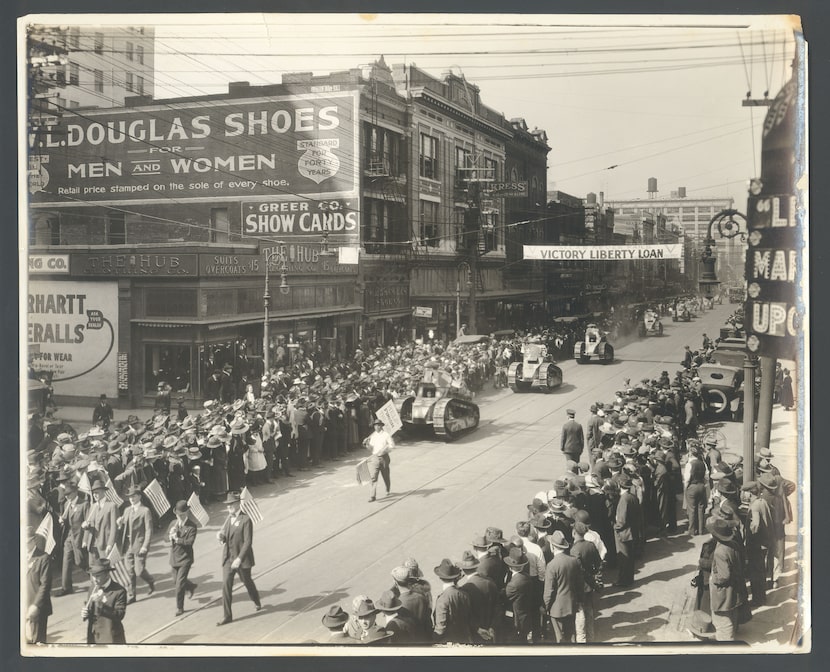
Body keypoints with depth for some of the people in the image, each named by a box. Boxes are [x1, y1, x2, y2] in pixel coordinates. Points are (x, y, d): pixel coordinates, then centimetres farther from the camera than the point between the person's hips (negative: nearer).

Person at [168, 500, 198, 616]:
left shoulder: (191, 526, -12)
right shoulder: (173, 523, 6)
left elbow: (190, 541, -22)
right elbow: (166, 537, 7)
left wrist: (177, 539, -22)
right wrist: (171, 534, -14)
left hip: (185, 558, -6)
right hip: (174, 557, 6)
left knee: (180, 583, -7)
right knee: (176, 581, 17)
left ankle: (179, 608, 5)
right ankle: (191, 586, 47)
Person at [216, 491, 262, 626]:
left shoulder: (246, 520, -15)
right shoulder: (229, 519, 6)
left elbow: (248, 542, -19)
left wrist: (239, 559, -26)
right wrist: (221, 536, -9)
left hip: (242, 558, -5)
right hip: (228, 558, 5)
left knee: (247, 582, 15)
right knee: (226, 585, -5)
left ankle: (256, 601, 44)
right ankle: (227, 615, -2)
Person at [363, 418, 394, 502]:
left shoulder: (386, 435, -3)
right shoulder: (372, 435, 8)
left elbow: (392, 445, -8)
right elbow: (370, 448, 11)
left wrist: (384, 450, -21)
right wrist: (366, 444, -9)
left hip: (384, 457, -2)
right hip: (374, 457, 2)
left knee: (386, 475, 13)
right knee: (373, 477, -11)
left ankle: (388, 490, 42)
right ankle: (373, 496, -13)